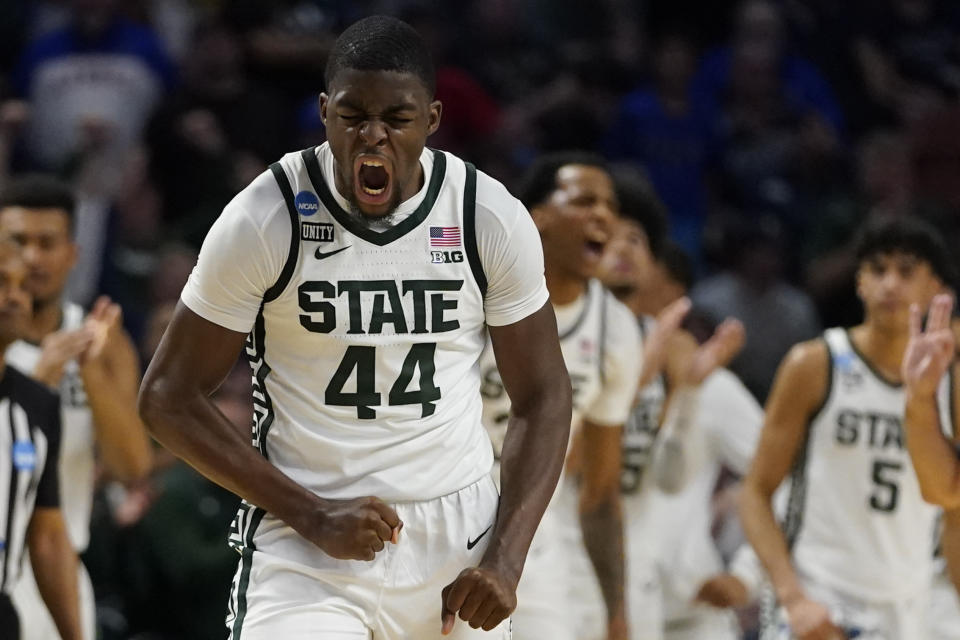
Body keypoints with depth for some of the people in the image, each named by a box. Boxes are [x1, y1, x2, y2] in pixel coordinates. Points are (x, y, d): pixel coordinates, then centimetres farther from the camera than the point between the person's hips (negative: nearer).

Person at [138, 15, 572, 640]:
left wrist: (505, 560, -7)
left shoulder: (494, 219, -3)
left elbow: (542, 397, 5)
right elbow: (169, 397, -5)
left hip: (459, 540, 3)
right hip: (303, 549, -3)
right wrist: (312, 516, -13)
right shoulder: (264, 221, -10)